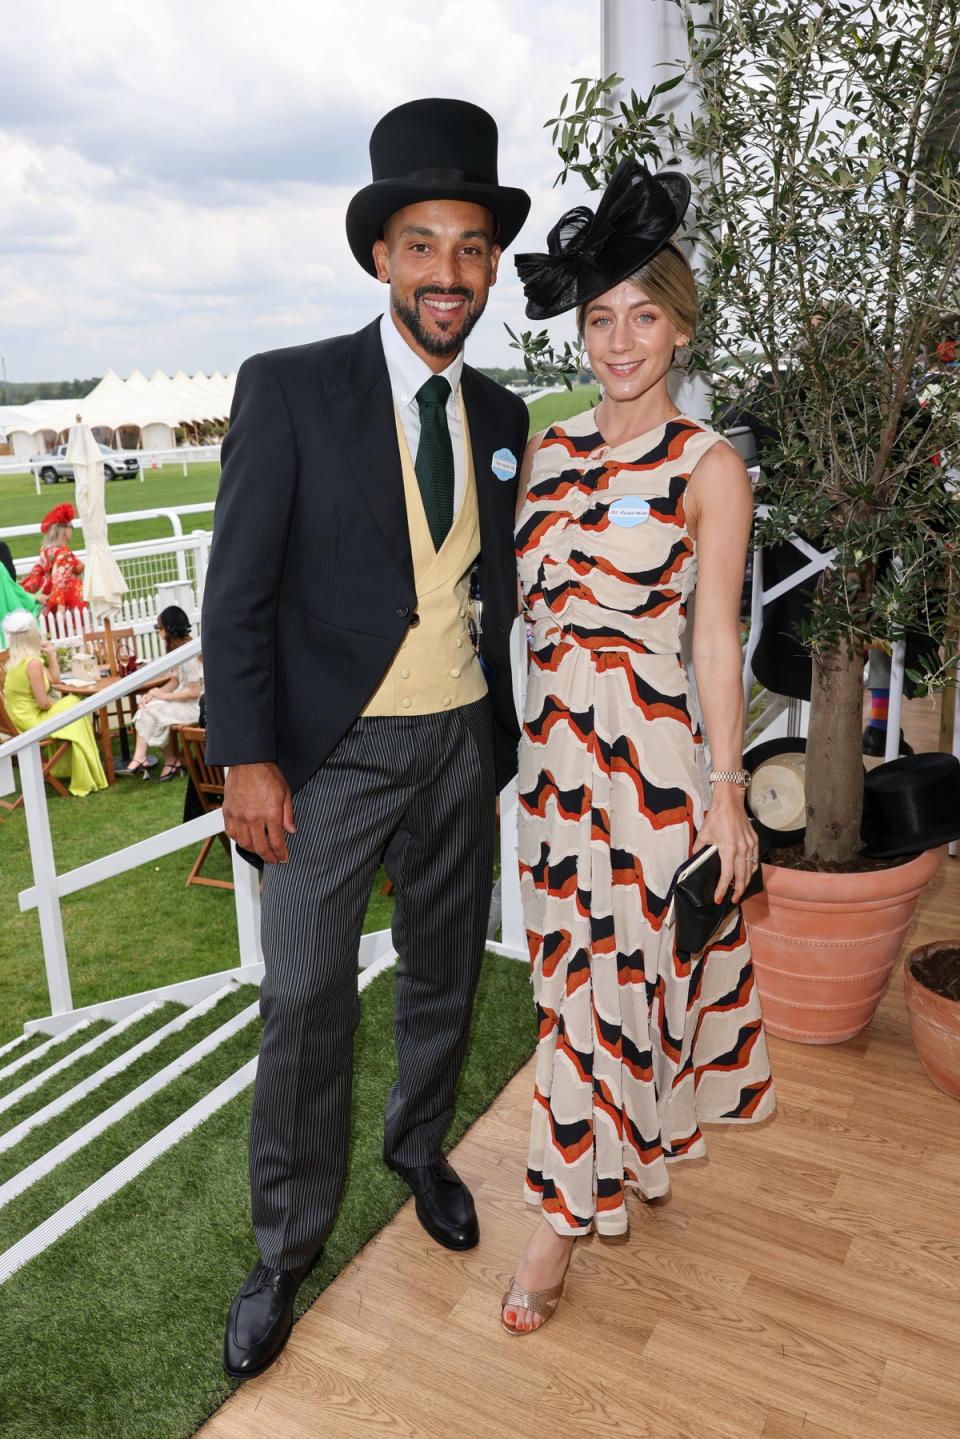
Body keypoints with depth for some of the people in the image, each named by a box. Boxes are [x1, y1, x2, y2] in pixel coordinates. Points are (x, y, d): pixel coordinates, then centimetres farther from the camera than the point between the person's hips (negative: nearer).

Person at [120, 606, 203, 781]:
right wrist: (155, 693, -6)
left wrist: (164, 696, -15)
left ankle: (171, 761, -3)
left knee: (155, 710, -16)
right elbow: (175, 680, 10)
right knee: (145, 704, -3)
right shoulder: (179, 649, 8)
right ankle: (139, 759, -8)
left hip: (197, 704, -9)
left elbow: (194, 692, -23)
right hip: (186, 699, 9)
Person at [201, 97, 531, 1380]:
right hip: (333, 751, -4)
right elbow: (237, 593, -10)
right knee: (307, 1000, 3)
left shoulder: (501, 415, 7)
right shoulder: (289, 391, -8)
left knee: (445, 971, 18)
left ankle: (420, 1145, 45)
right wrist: (247, 759, -14)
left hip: (461, 744, 5)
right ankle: (288, 1246, 25)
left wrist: (503, 728, 12)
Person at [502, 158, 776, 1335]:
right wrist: (516, 737, 9)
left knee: (610, 975, 4)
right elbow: (522, 598, 11)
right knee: (573, 966, 16)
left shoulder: (709, 467, -7)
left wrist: (728, 794, -7)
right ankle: (631, 1149, 42)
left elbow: (718, 640, -7)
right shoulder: (548, 449, 8)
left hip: (648, 750, -5)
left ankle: (564, 1216, 23)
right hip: (549, 739, 6)